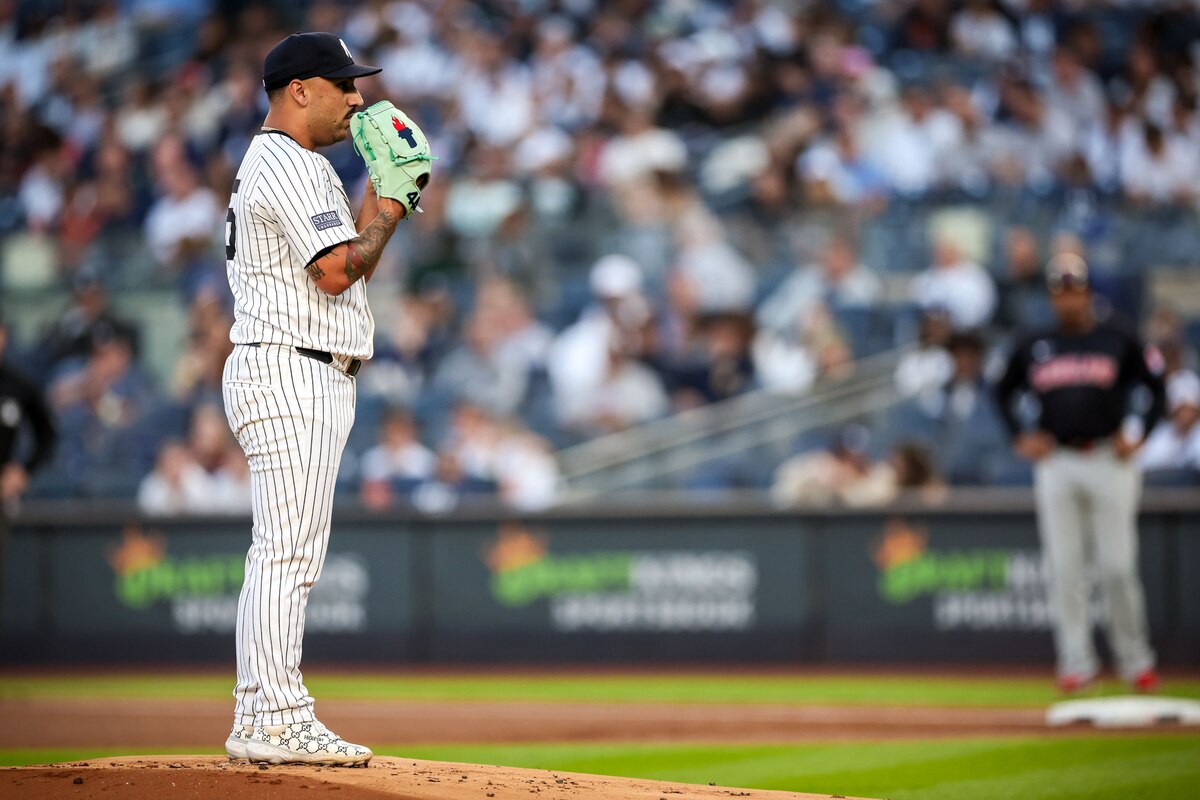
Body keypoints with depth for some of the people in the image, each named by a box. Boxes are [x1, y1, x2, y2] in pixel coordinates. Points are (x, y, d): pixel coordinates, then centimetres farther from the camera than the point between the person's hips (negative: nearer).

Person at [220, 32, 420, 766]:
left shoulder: (272, 165, 23)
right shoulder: (291, 164, -11)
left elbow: (348, 273, 24)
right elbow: (337, 271, -21)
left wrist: (379, 199, 14)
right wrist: (385, 217, -5)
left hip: (311, 382, 11)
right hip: (291, 376, -11)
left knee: (286, 554, 10)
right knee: (289, 552, -13)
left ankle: (260, 719, 12)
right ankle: (277, 722, -15)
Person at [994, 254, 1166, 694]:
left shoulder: (1119, 340, 1)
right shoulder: (1033, 347, 7)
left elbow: (1157, 389, 6)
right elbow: (1004, 392, 20)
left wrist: (1137, 436, -3)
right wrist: (1021, 437, 9)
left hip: (1109, 461, -2)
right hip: (1056, 465, 2)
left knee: (1118, 566, -3)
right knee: (1064, 568, 0)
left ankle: (1135, 659, 10)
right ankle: (1076, 662, 4)